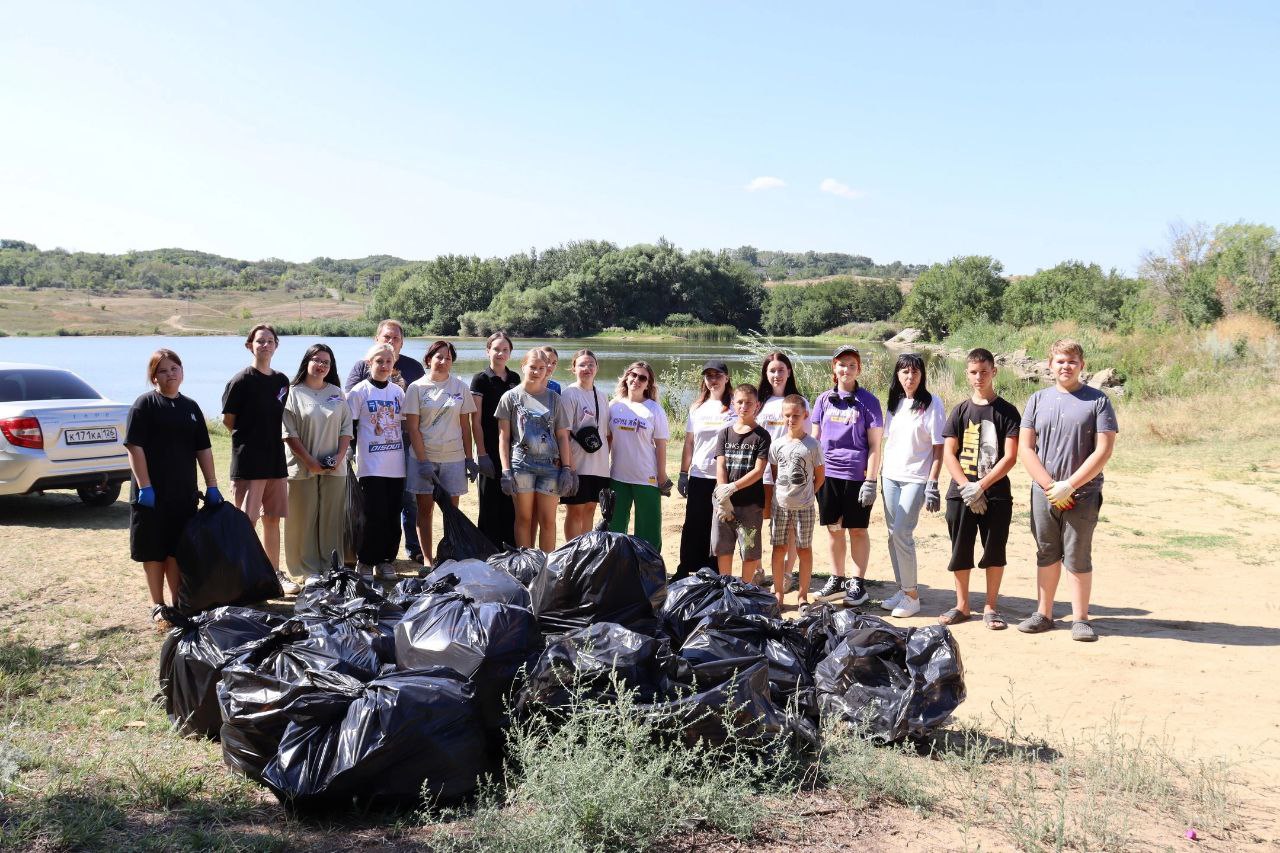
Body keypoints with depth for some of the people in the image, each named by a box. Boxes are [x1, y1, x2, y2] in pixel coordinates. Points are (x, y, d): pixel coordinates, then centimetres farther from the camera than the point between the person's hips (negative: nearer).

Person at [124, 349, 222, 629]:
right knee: (153, 551, 4)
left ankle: (177, 604, 19)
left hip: (183, 494, 4)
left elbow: (203, 449, 14)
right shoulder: (145, 404, -4)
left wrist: (212, 486, 8)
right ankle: (158, 606, 14)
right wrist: (144, 487, -17)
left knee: (178, 551, 9)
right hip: (152, 494, -4)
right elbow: (135, 447, -10)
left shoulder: (190, 407, 12)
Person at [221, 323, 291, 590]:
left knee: (272, 518, 11)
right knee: (246, 521, -5)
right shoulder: (241, 381, -8)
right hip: (248, 461, -6)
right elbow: (228, 419, -3)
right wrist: (248, 440, 3)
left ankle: (274, 573, 20)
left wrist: (269, 438, 9)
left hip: (275, 460, 6)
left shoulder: (282, 381, 10)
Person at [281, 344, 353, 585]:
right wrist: (309, 461, -12)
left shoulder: (337, 393, 12)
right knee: (304, 519, 1)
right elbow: (289, 432, -7)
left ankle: (330, 569, 13)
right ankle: (307, 572, 8)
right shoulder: (293, 393, -1)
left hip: (334, 468, 3)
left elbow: (346, 428, 10)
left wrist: (340, 456, -5)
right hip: (303, 468, -3)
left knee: (331, 519, 5)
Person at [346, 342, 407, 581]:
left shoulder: (398, 391, 12)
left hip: (396, 465, 4)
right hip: (371, 465, -4)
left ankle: (385, 559, 16)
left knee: (392, 515, 5)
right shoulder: (359, 391, -1)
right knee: (374, 514, -8)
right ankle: (364, 561, 6)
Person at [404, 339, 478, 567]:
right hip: (423, 457, -1)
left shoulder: (461, 388, 5)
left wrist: (469, 458, 4)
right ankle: (427, 559, 12)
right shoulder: (417, 388, -1)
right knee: (425, 509, 5)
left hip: (453, 457, 1)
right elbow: (412, 428, -4)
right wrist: (423, 461, -11)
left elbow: (465, 426, 8)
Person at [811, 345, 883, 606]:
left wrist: (870, 482, -10)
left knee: (857, 530, 5)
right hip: (827, 474, 4)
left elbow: (874, 445, -4)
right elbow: (815, 438, 13)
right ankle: (836, 579, 24)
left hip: (856, 476, -4)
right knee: (834, 529, 12)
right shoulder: (824, 399, 8)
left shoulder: (867, 401, -2)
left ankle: (858, 583, 14)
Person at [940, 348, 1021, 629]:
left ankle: (991, 607, 14)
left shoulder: (1007, 411, 0)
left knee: (995, 551, 2)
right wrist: (966, 488, -10)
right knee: (960, 551, 6)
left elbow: (1010, 457, -7)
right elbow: (948, 453, 3)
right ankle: (962, 606, 18)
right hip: (961, 493, 2)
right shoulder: (960, 411, 7)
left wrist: (981, 486, -14)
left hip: (996, 493, -2)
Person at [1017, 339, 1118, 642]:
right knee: (1047, 555, 12)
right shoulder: (1038, 400, 7)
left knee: (1077, 557, 0)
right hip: (1043, 492, 3)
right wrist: (1050, 485, -8)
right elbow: (1025, 448, 3)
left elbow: (1103, 450, -8)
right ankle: (1043, 614, 23)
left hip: (1082, 494, -3)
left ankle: (1080, 619, 11)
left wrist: (1069, 485, -13)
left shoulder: (1097, 401, -1)